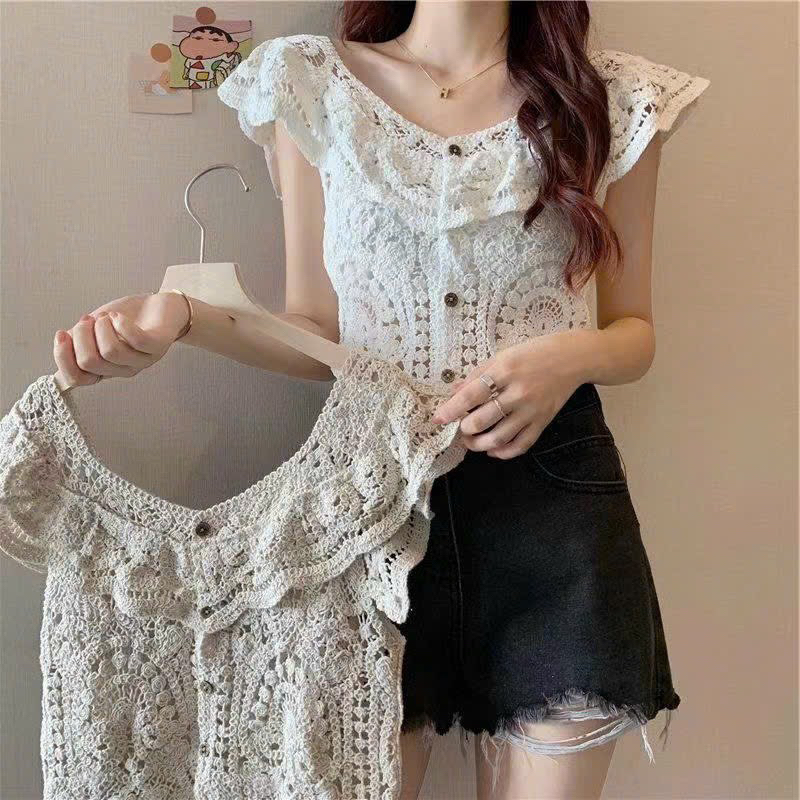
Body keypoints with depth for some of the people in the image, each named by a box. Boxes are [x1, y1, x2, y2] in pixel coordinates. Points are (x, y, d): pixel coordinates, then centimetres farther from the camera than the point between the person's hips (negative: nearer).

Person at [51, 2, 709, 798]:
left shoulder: (617, 100, 4)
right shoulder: (309, 85, 4)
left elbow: (635, 330, 10)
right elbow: (319, 333, 4)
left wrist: (575, 356, -13)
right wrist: (182, 318, -14)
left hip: (553, 485, 1)